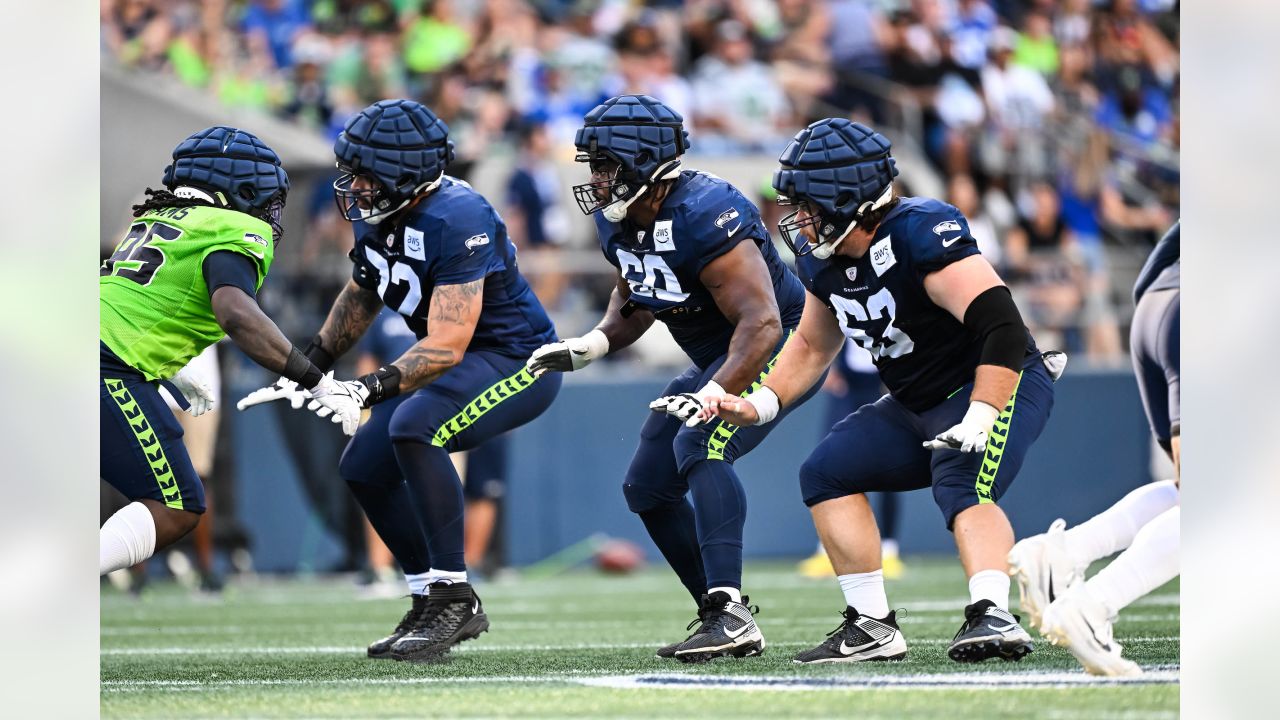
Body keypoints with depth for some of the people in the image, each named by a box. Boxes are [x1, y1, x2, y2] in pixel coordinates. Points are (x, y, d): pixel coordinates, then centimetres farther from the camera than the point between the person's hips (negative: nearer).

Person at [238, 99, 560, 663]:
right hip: (463, 362, 10)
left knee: (413, 428, -31)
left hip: (519, 360, -10)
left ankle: (452, 599, -23)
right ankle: (437, 604, 16)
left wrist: (370, 388, -41)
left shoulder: (456, 221, -30)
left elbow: (446, 346, -33)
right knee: (364, 468, 5)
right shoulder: (376, 214, -3)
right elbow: (361, 296, 18)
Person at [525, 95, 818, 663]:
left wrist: (715, 395, -47)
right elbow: (635, 299, 16)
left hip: (777, 346, -10)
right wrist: (592, 345, -3)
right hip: (715, 359, 10)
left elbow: (761, 322, -36)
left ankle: (730, 615, -38)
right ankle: (724, 617, 19)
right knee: (647, 487, 9)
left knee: (700, 446, -32)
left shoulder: (702, 216, -31)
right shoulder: (616, 223, -3)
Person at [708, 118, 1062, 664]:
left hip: (996, 387, -9)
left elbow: (1003, 328, -34)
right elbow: (812, 347, 19)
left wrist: (979, 419, -42)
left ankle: (993, 617, -49)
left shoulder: (919, 235, -27)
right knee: (828, 472, 3)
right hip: (918, 408, 9)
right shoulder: (824, 261, 0)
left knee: (962, 488, -33)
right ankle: (871, 626, 4)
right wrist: (759, 406, 4)